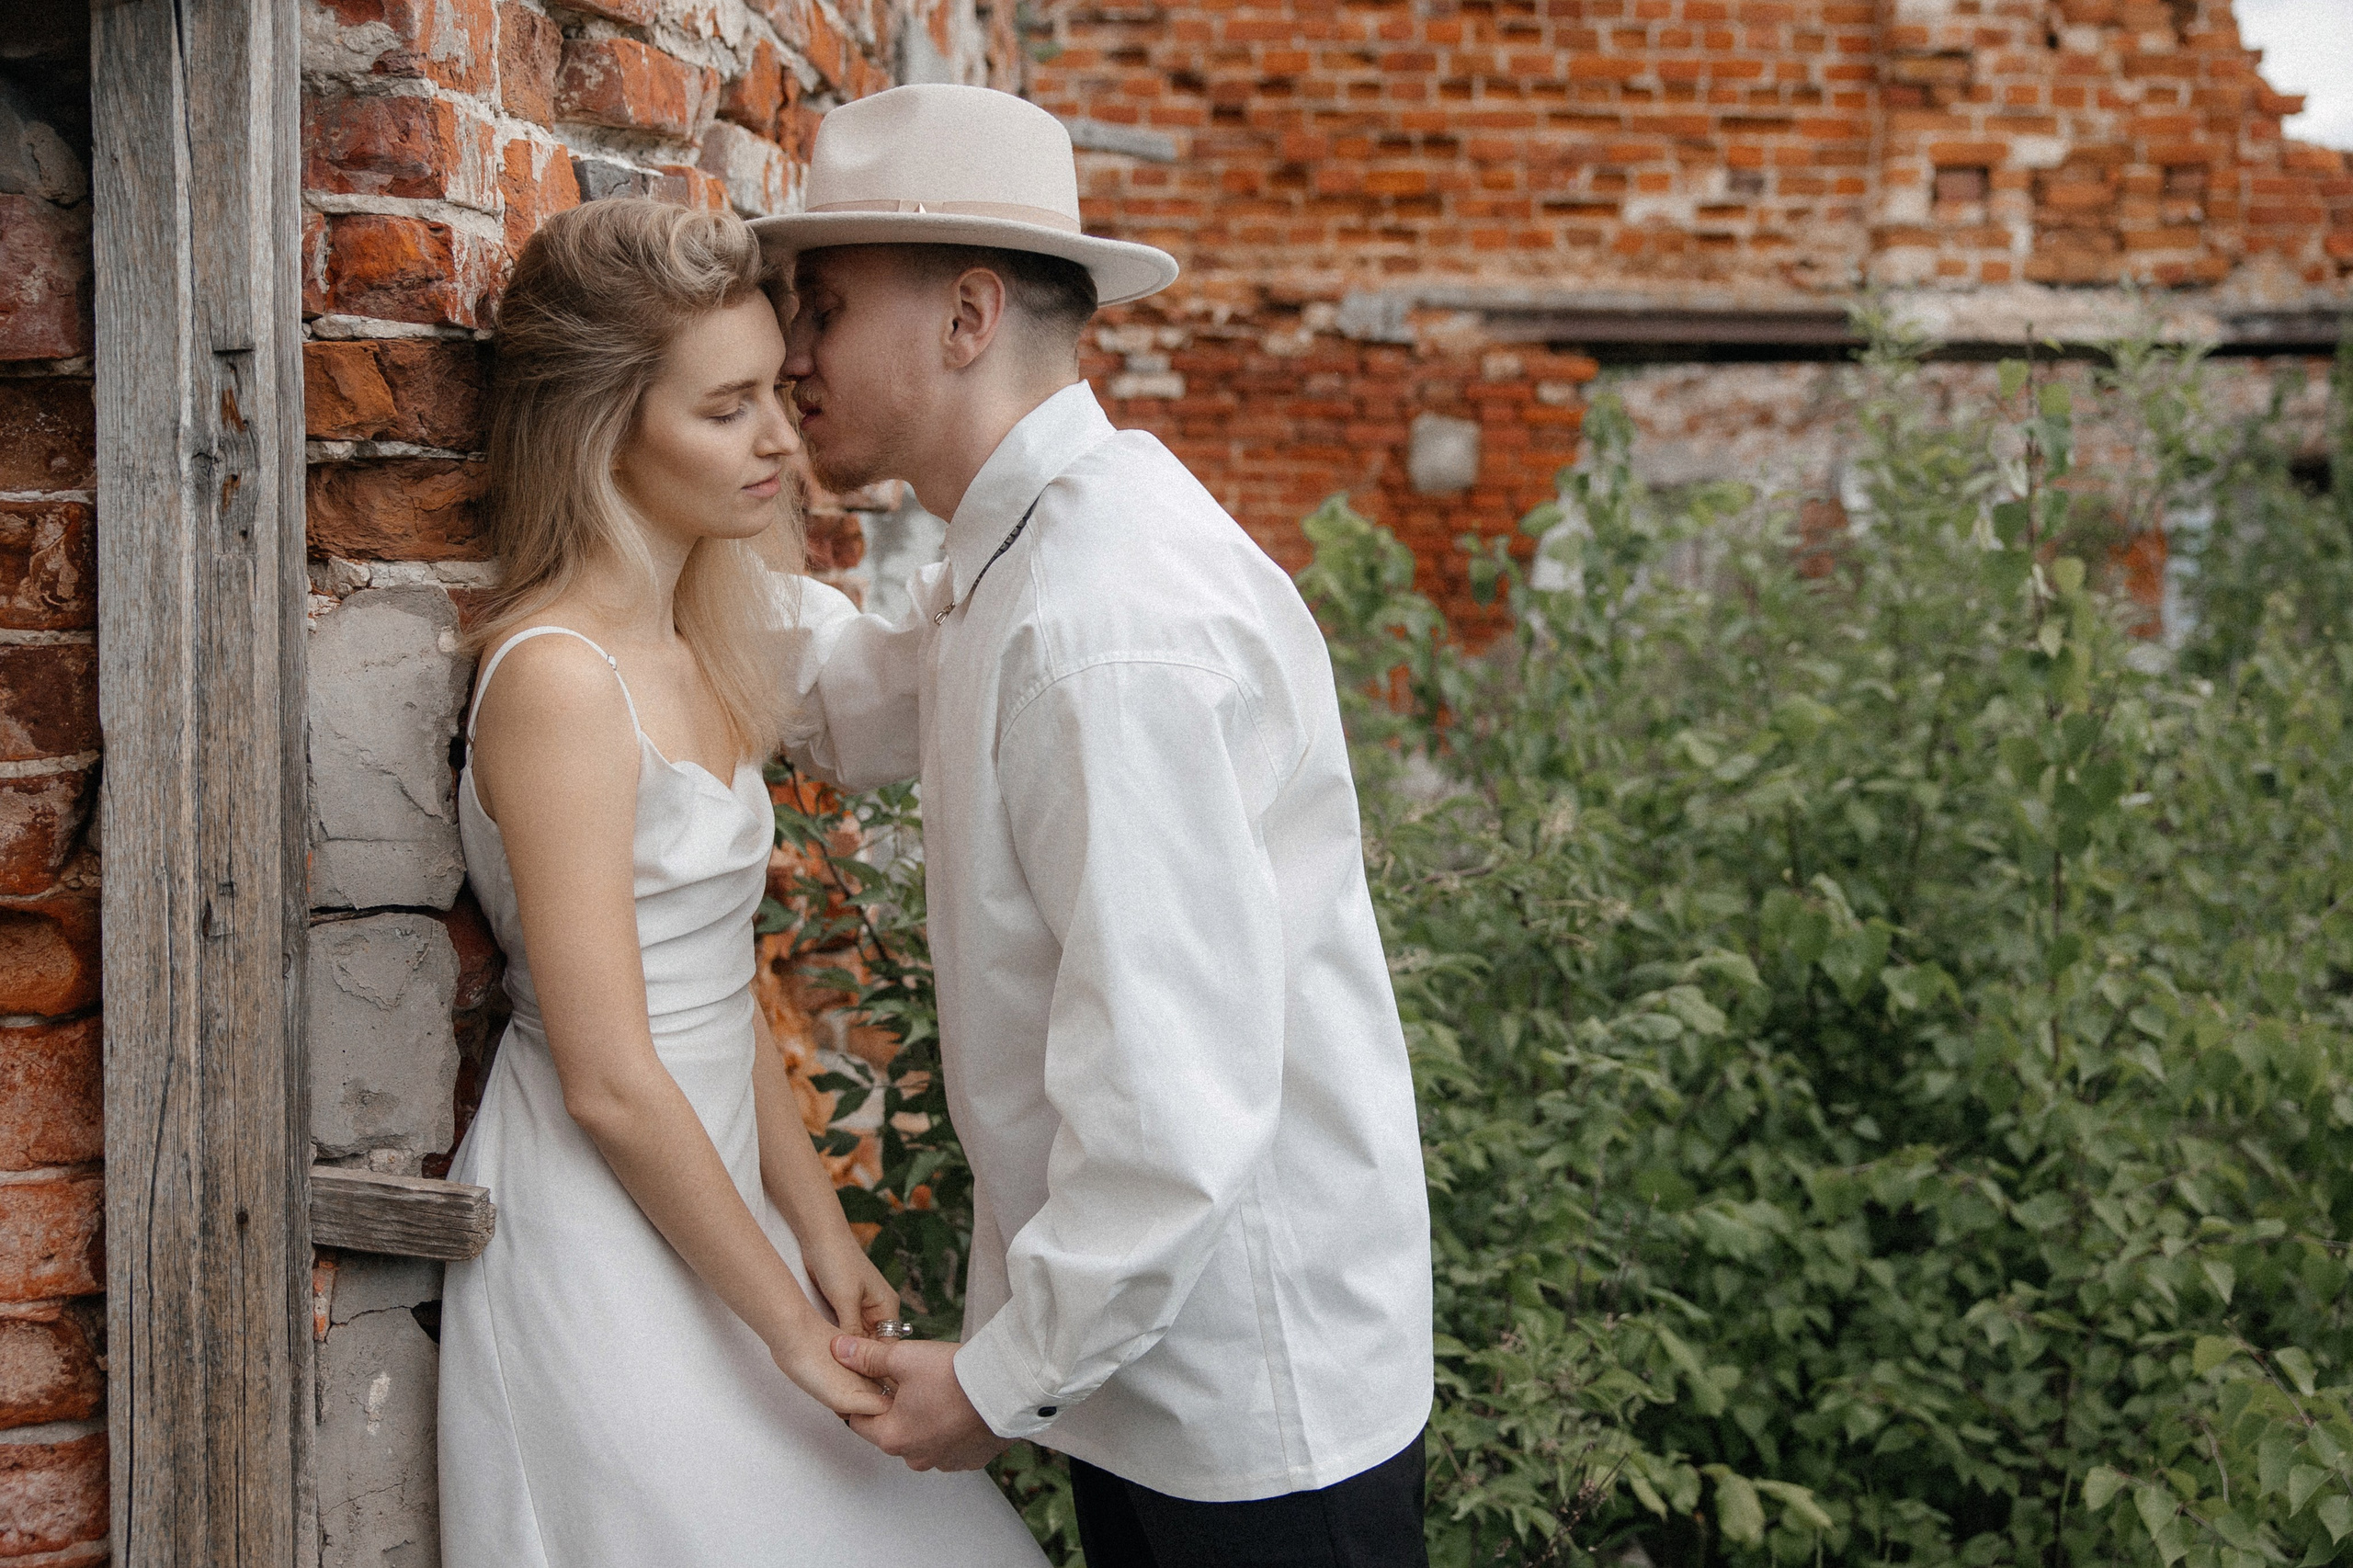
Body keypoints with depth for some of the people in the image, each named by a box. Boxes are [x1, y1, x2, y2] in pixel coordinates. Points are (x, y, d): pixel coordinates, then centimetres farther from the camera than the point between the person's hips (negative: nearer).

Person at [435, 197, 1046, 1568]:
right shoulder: (558, 678, -20)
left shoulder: (688, 652, 7)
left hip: (699, 1199, 8)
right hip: (599, 1238, -8)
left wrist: (825, 1240, 6)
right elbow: (610, 1081, -20)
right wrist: (792, 1327, -13)